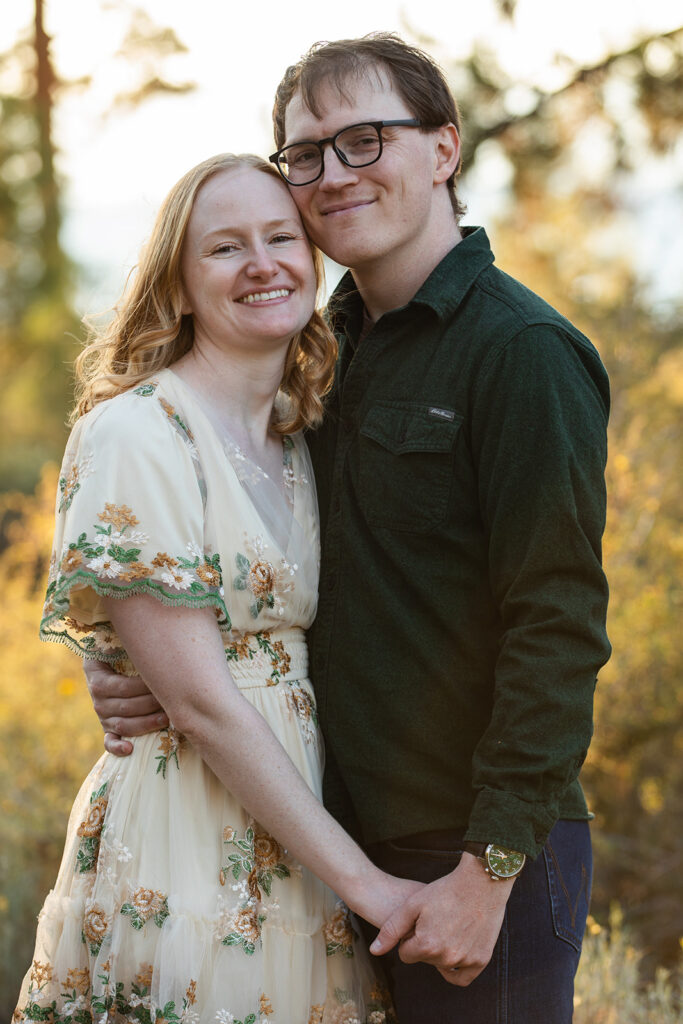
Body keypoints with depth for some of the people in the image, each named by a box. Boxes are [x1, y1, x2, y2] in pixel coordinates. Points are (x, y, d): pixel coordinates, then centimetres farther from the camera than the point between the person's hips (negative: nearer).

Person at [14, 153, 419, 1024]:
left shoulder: (297, 448, 11)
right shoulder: (135, 432, -12)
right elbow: (200, 699, -17)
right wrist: (362, 880, -16)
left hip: (300, 842, 7)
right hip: (186, 859, -7)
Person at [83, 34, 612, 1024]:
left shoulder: (522, 349, -12)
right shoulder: (333, 353, 11)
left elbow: (559, 629, -17)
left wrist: (491, 867, -19)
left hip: (482, 853, -7)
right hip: (350, 845, 7)